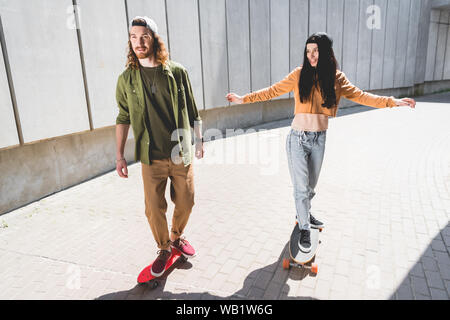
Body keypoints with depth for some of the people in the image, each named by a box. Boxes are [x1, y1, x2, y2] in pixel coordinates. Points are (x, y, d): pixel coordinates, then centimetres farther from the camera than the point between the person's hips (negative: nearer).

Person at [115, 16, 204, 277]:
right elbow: (124, 118, 7)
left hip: (182, 153, 1)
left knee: (185, 203, 10)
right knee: (154, 209, 3)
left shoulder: (177, 72, -1)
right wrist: (120, 155, 4)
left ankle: (177, 236, 40)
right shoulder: (127, 78, 1)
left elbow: (192, 111, 6)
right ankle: (164, 248, 30)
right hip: (152, 157, 0)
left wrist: (199, 141, 10)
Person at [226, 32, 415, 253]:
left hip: (319, 139, 3)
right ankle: (304, 229, 18)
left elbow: (359, 96, 2)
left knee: (311, 185, 18)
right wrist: (244, 99, -5)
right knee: (301, 187, 1)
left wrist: (392, 101, -6)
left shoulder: (336, 78, 2)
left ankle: (303, 213, 45)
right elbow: (273, 91, -3)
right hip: (298, 138, -3)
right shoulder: (300, 74, -5)